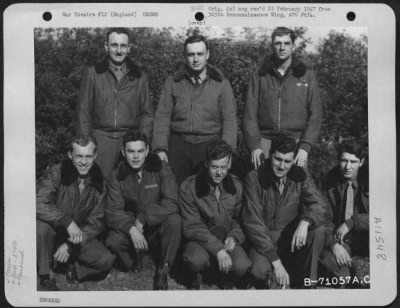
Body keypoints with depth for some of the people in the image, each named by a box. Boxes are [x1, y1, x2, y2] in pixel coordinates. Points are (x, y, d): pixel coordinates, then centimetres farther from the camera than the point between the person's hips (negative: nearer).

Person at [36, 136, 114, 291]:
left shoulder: (98, 182, -5)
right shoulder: (55, 173, -16)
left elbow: (96, 223, -6)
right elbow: (38, 204, -31)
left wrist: (70, 245, -18)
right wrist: (68, 222, -37)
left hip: (77, 237, 2)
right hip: (53, 234, -2)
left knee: (106, 260, -21)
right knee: (41, 225, -36)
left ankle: (73, 269, 7)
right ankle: (45, 279, -19)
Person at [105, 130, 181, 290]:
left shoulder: (161, 169, -11)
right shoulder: (118, 175, -5)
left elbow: (171, 204, -20)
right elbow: (112, 212, -12)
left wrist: (142, 218, -26)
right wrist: (132, 229, -30)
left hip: (157, 228, -1)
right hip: (130, 228, 1)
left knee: (174, 221, -33)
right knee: (112, 242, -29)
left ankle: (163, 270, -13)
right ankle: (133, 262, 6)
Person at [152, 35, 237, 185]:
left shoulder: (221, 83, 6)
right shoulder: (173, 82, 9)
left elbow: (229, 120, 2)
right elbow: (162, 117, 6)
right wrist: (160, 148, -4)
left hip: (209, 145, -1)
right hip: (178, 145, 1)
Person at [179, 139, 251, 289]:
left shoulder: (236, 186, -2)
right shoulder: (189, 187, -12)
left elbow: (241, 219, 7)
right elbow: (192, 227, -14)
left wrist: (234, 237, -16)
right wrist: (217, 249, -26)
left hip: (227, 240, 2)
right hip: (200, 241, -2)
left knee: (242, 266, -28)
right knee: (197, 260, -36)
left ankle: (226, 283, 9)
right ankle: (197, 278, 3)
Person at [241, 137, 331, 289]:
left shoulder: (299, 176, -4)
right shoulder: (254, 178, -14)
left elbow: (322, 206, -11)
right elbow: (253, 223, -17)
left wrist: (305, 222, -36)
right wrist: (276, 262, -25)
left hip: (292, 236, 4)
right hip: (264, 238, -3)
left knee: (318, 229, -25)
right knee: (259, 270, -33)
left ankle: (305, 283, -8)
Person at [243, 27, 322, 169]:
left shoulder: (306, 76, 7)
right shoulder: (260, 75, 8)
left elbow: (315, 115, 3)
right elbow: (250, 113, 4)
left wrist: (305, 147, -7)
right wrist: (254, 145, -6)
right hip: (265, 142, 0)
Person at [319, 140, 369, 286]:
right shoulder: (330, 181, -4)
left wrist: (351, 222, -25)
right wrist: (334, 244, -24)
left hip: (366, 237, 0)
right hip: (339, 237, 1)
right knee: (326, 258, -32)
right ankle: (350, 282, 1)